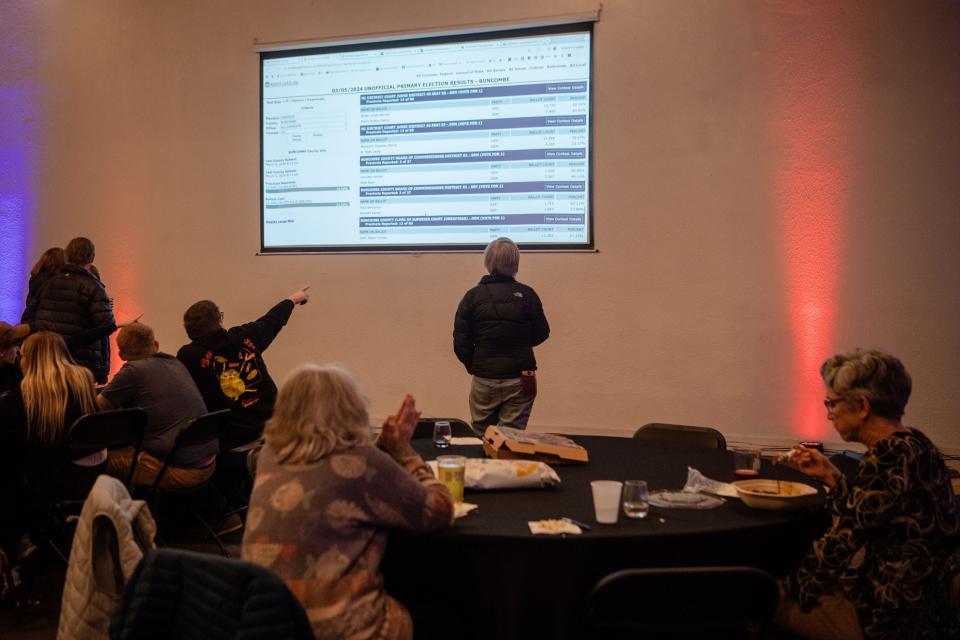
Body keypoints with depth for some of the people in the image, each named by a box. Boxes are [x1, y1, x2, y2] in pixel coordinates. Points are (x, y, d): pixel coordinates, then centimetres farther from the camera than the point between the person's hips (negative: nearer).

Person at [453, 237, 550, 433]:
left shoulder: (473, 296, -5)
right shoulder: (526, 294, -7)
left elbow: (460, 341, -6)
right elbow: (541, 334, 1)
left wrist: (473, 366, 10)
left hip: (484, 379, 1)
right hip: (520, 379, -1)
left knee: (482, 436, 15)